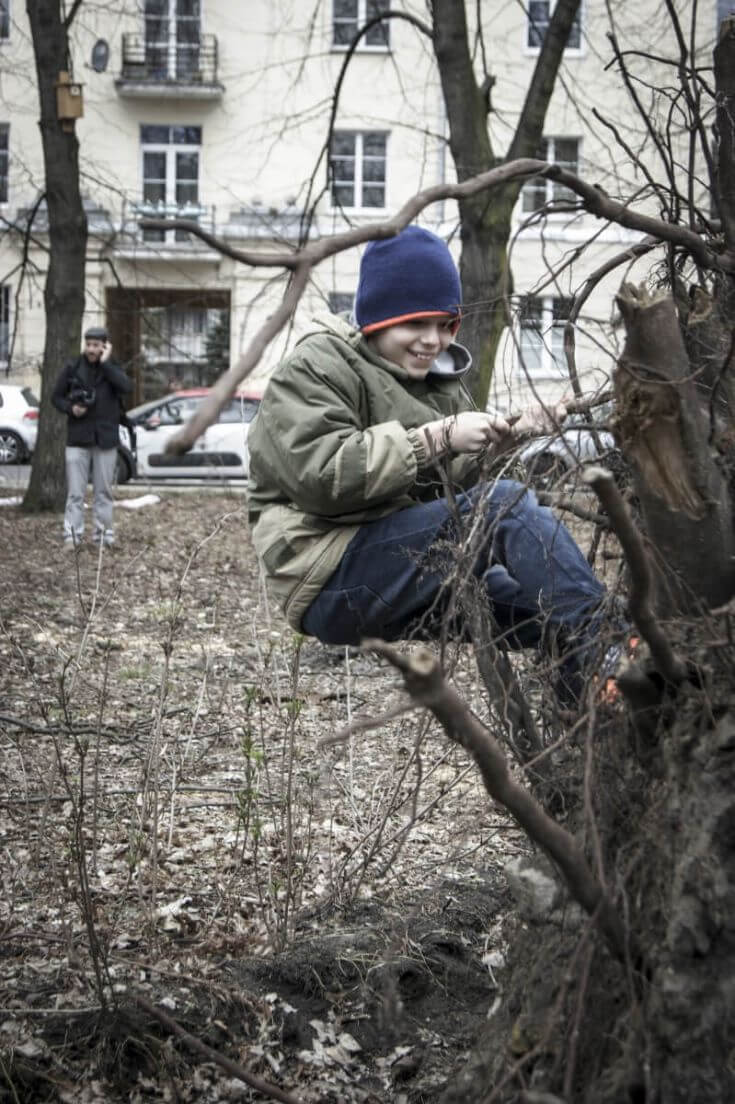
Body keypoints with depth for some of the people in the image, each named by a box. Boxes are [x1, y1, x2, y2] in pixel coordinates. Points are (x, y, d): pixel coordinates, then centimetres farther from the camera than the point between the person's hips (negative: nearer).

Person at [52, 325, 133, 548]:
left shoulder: (112, 368, 3)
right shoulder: (72, 368, 1)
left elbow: (126, 387, -17)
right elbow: (56, 397, 8)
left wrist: (105, 363, -16)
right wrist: (70, 408, -11)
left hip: (105, 439, 1)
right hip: (78, 438, -1)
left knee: (104, 490, 6)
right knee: (75, 492, -4)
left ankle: (103, 534, 12)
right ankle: (72, 534, -3)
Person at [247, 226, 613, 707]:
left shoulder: (441, 379, 22)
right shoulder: (316, 367, -3)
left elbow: (462, 483, 14)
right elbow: (320, 474, -20)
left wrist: (508, 439, -5)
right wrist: (438, 438, -23)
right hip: (332, 579, -8)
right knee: (508, 503, -25)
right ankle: (602, 648, -30)